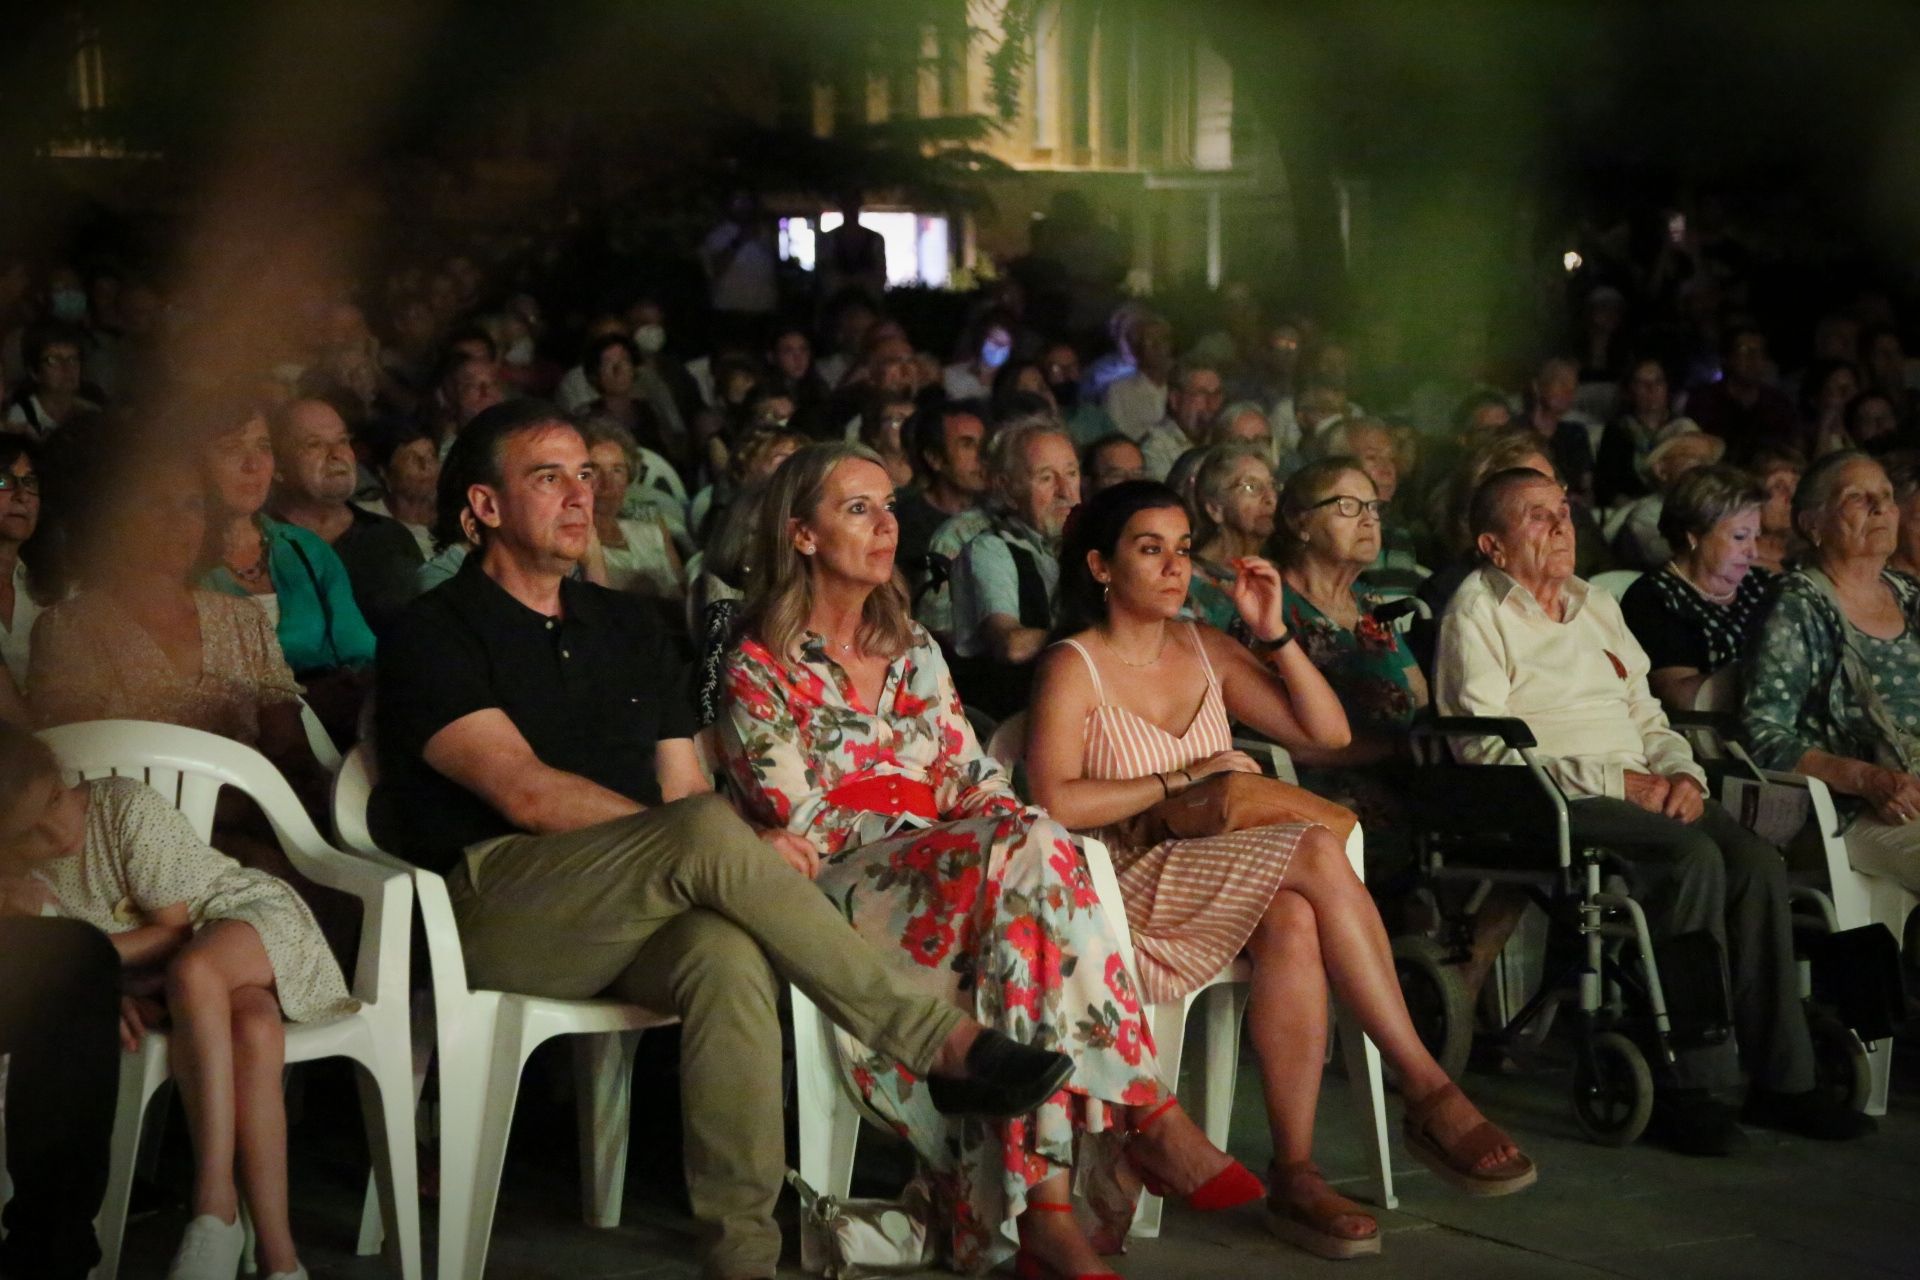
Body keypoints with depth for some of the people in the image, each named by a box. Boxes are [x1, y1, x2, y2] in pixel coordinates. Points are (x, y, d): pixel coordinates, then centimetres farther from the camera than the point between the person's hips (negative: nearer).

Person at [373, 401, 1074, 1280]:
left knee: (730, 955, -34)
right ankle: (943, 1046, -28)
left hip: (635, 914, 5)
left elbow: (682, 788, 15)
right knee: (711, 830, -32)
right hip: (495, 910, -4)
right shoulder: (434, 636, 3)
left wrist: (724, 856, -11)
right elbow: (525, 792, -12)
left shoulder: (623, 625, 23)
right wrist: (728, 848, -17)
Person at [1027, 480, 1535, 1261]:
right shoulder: (1075, 668, -2)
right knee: (1317, 854, -29)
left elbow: (1328, 732, 12)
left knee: (1294, 921, -32)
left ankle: (1295, 1174, -33)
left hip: (1220, 887, 6)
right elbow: (1054, 802, -18)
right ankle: (1431, 1094, -27)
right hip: (1127, 891, -6)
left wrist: (1275, 635, 1)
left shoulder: (1204, 650, 16)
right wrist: (1181, 780, -14)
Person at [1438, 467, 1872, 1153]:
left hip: (1637, 785, 7)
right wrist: (1614, 781, -15)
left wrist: (1679, 772, 1)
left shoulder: (1596, 604, 26)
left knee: (1756, 861, -21)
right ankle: (1686, 1084, -26)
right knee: (1693, 857, -32)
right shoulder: (1477, 613, 1)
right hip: (1551, 802, -7)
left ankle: (1780, 1078, -17)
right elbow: (1484, 749, -10)